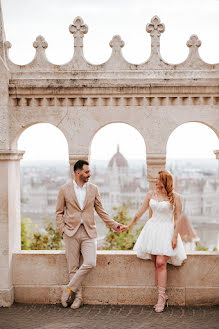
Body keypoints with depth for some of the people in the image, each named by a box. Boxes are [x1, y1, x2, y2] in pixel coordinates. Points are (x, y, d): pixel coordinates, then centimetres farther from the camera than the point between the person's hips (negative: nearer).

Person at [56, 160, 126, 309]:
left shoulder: (93, 189, 9)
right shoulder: (65, 189, 3)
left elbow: (101, 211, 13)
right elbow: (59, 212, 8)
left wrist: (114, 225, 7)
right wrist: (62, 229, -4)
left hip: (89, 232, 1)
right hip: (71, 232, -1)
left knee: (90, 263, -16)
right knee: (73, 267, 0)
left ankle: (69, 289, -1)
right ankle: (78, 296, 12)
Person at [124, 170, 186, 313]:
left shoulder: (175, 197, -2)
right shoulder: (151, 194, 9)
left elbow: (177, 218, -3)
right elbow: (141, 211, 16)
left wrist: (175, 236, -9)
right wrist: (130, 225, 18)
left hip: (166, 231, -4)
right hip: (152, 229, 4)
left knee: (161, 263, -14)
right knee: (156, 264, 1)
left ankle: (161, 297, -10)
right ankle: (164, 296, 7)